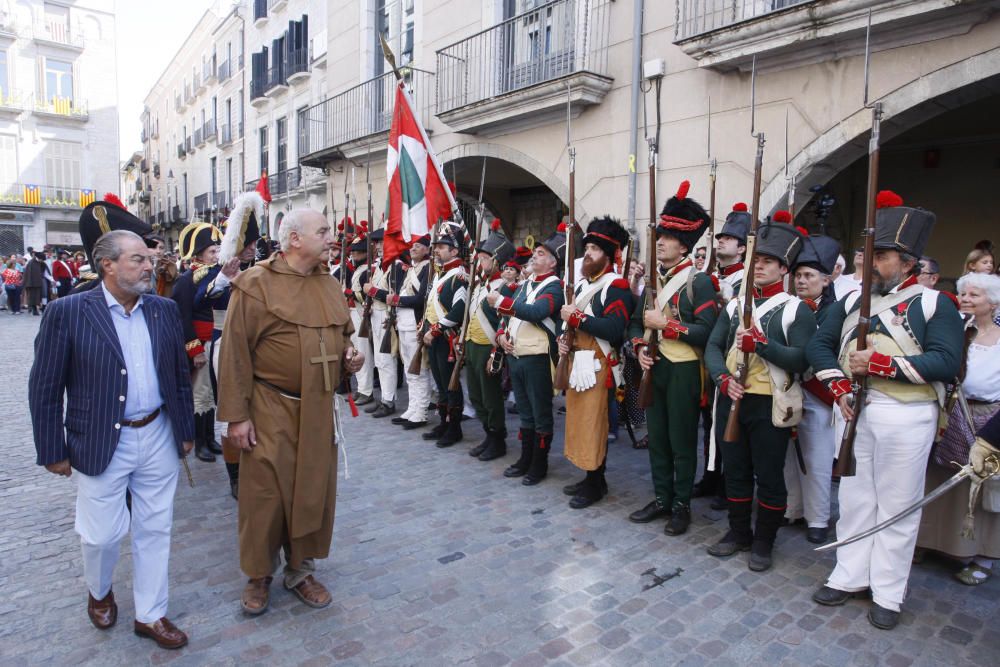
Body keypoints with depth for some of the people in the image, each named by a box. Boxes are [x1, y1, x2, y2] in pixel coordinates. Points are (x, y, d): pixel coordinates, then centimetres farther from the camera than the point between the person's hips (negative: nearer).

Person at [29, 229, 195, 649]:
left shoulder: (165, 310, 3)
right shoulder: (67, 312, -9)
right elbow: (44, 388, -6)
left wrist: (185, 430, 9)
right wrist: (53, 450, -5)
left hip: (158, 438, 3)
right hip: (102, 444, -3)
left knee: (154, 530, 12)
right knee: (101, 534, 11)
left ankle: (150, 614, 30)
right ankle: (99, 593, 43)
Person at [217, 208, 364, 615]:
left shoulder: (329, 285, 8)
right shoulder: (255, 285, -11)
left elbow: (342, 335, 21)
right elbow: (235, 353, -12)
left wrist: (349, 356, -2)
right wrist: (236, 415, -13)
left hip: (318, 411, 6)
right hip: (270, 412, -5)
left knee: (313, 492, 14)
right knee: (265, 495, 6)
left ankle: (301, 570, 33)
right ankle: (259, 576, 28)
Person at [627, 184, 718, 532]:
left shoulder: (699, 281, -11)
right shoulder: (653, 278, 11)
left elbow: (707, 331, -18)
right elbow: (637, 320, 15)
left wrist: (665, 324, -20)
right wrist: (640, 348, -3)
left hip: (684, 371, -6)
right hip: (654, 368, 7)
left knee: (682, 441, 4)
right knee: (657, 437, 13)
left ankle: (682, 505, 19)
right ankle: (661, 498, 27)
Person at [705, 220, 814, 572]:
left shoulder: (796, 309, -4)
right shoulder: (734, 305, 10)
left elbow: (801, 359, -13)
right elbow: (713, 347, 5)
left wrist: (762, 344, -24)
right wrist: (724, 379, -12)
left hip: (770, 405, -4)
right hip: (731, 400, 5)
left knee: (769, 476, 7)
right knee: (735, 471, 14)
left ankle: (764, 542, 23)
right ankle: (738, 532, 30)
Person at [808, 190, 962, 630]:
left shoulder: (934, 304, -4)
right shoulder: (851, 301, 10)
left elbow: (946, 361, -14)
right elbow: (819, 345, 8)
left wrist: (881, 363, -21)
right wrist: (840, 387, -6)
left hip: (906, 417, -4)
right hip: (854, 410, 5)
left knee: (897, 506, 6)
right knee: (855, 499, 13)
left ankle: (888, 594, 19)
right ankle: (850, 576, 27)